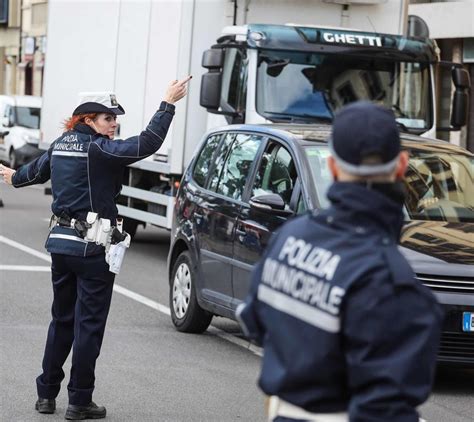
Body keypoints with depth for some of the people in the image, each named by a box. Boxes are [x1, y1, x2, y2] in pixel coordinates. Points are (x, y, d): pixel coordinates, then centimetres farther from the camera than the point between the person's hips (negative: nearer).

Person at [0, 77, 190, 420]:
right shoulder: (97, 149, -15)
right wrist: (168, 104, -23)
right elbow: (147, 144, -27)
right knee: (89, 323, 0)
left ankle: (47, 394, 22)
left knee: (62, 320, 18)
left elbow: (38, 170, 30)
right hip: (92, 248, -8)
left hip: (61, 240, 8)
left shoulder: (61, 145, 9)